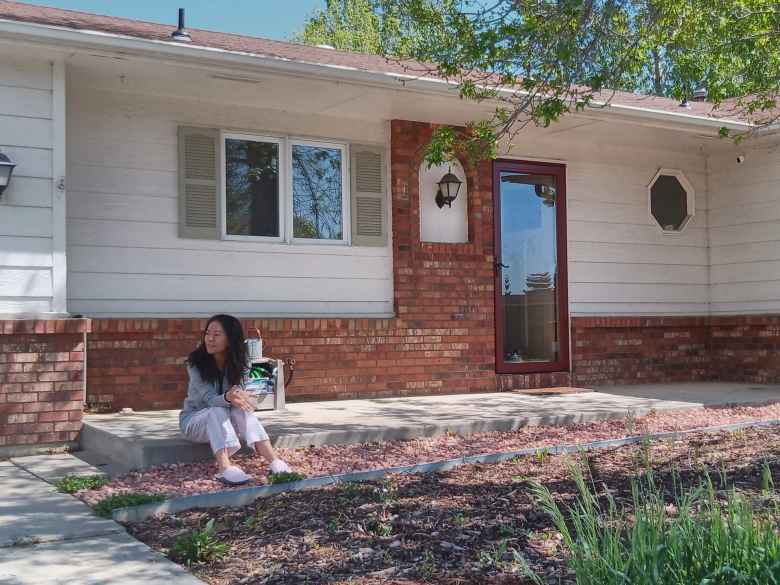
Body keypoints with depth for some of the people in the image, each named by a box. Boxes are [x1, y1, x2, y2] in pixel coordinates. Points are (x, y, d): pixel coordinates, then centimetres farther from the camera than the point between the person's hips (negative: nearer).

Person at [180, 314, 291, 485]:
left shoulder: (237, 363, -10)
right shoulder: (196, 363, -20)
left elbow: (237, 395, -17)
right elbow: (210, 399, -28)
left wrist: (239, 396, -41)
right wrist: (228, 398, -50)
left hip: (222, 421, 3)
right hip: (194, 419, -3)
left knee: (241, 408, -29)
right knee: (218, 411, -34)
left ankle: (274, 462, -41)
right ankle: (225, 468, -53)